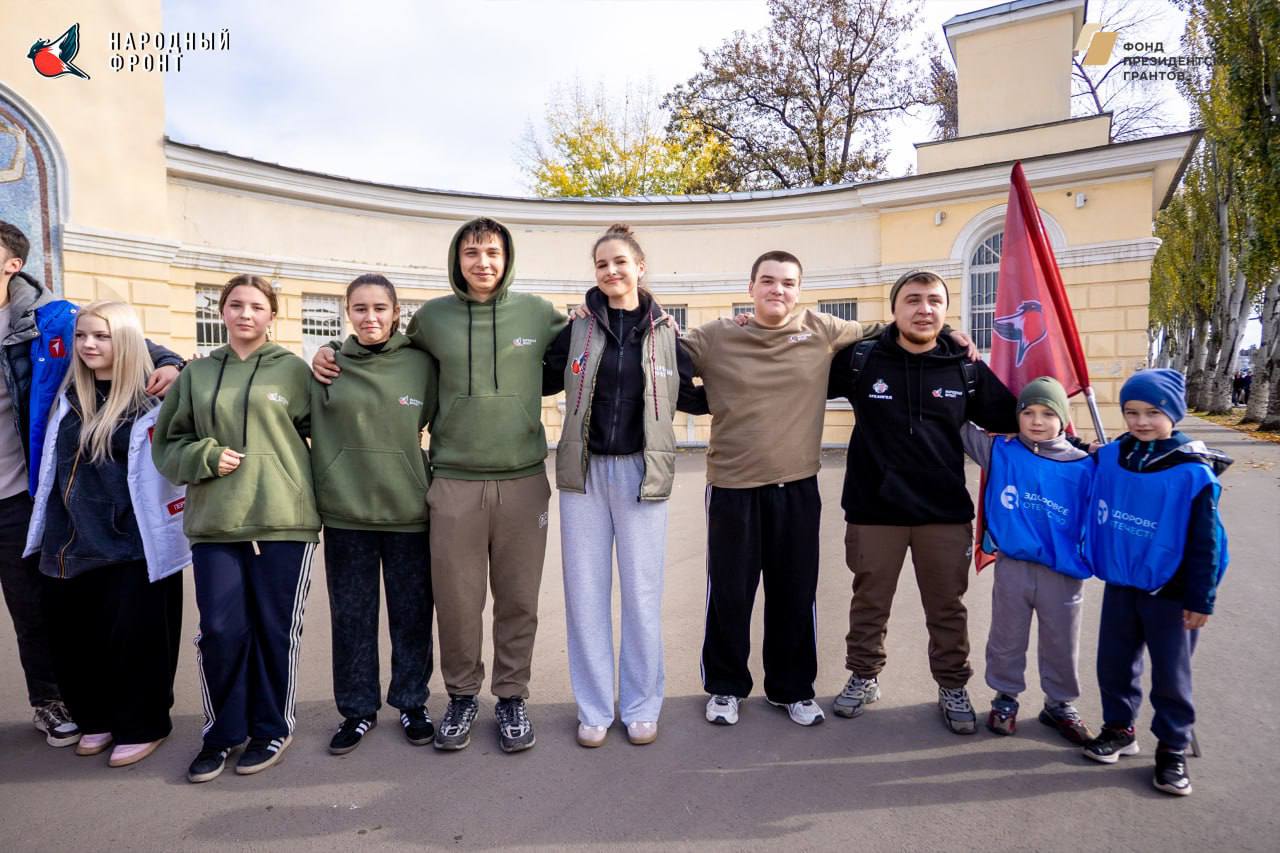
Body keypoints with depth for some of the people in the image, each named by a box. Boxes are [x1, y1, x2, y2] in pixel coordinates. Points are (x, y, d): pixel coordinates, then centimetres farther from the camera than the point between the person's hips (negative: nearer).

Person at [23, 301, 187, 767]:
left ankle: (141, 726, 22)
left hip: (131, 547, -5)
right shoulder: (68, 397, 9)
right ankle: (96, 717, 34)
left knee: (133, 639, 3)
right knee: (73, 638, 13)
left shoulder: (152, 401, -8)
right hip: (67, 546, 6)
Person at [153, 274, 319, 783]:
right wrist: (206, 456, -5)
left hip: (283, 520, -2)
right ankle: (222, 732, 24)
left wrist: (318, 492, -4)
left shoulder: (293, 370, 3)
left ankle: (271, 728, 25)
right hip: (214, 523, 2)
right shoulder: (197, 374, 11)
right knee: (220, 630, 3)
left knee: (275, 629, 6)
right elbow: (168, 442, 14)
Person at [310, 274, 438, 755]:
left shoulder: (422, 365, -1)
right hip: (345, 514, 1)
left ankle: (411, 704, 28)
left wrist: (439, 486, 4)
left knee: (412, 614, 10)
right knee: (351, 616, 11)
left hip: (409, 511, 0)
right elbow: (311, 431, 5)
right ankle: (358, 709, 28)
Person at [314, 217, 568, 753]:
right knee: (456, 600, 6)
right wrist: (331, 354, 11)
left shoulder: (537, 313, 5)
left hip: (523, 479, 0)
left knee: (517, 600, 8)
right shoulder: (433, 316, 7)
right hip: (454, 482, 0)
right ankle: (462, 695, 28)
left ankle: (512, 696, 27)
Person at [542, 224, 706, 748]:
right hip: (584, 471, 1)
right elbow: (541, 381, 12)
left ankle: (641, 705, 23)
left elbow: (693, 399, 10)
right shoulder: (577, 331, 5)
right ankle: (594, 708, 22)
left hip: (641, 473, -1)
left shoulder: (665, 334, 4)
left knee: (642, 593, 5)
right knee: (585, 592, 7)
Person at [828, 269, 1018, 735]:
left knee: (947, 608, 14)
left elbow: (1012, 418, 10)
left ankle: (953, 687, 33)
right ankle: (864, 677, 34)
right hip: (874, 509, -1)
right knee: (869, 602, 14)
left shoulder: (967, 370, 1)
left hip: (946, 512, 1)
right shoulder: (859, 360, -5)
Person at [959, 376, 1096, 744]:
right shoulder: (1000, 451, -3)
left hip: (1064, 573, 0)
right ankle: (1005, 698, 34)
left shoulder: (1083, 466, -6)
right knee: (1006, 640, 15)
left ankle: (1060, 705, 36)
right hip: (1012, 567, 0)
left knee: (1062, 646, 16)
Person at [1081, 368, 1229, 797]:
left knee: (1171, 674, 10)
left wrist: (1201, 600, -9)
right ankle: (1118, 728, 33)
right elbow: (1094, 514, 8)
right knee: (1113, 663, 14)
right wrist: (1095, 561, 8)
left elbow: (1206, 544, -11)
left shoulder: (1194, 473, -16)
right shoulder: (1110, 458, -5)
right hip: (1119, 584, 4)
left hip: (1170, 593, -4)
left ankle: (1173, 749, 27)